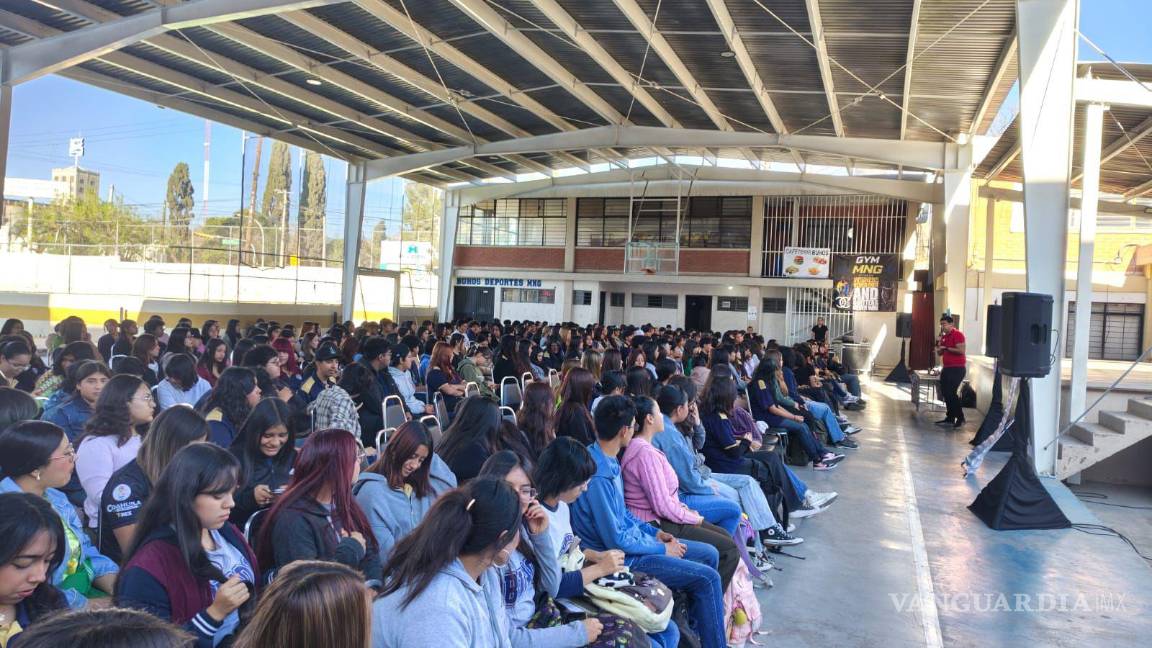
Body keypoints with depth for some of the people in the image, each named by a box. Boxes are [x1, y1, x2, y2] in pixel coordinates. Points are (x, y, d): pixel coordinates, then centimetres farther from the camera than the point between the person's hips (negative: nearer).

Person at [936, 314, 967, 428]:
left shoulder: (957, 334, -12)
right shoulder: (943, 336, 14)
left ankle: (960, 418, -2)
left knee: (951, 393, -12)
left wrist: (946, 348, -19)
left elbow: (961, 351, -22)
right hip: (946, 368, 9)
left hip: (957, 368, -9)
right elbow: (939, 353, 17)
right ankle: (950, 418, 17)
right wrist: (939, 345, -2)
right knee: (945, 393, 9)